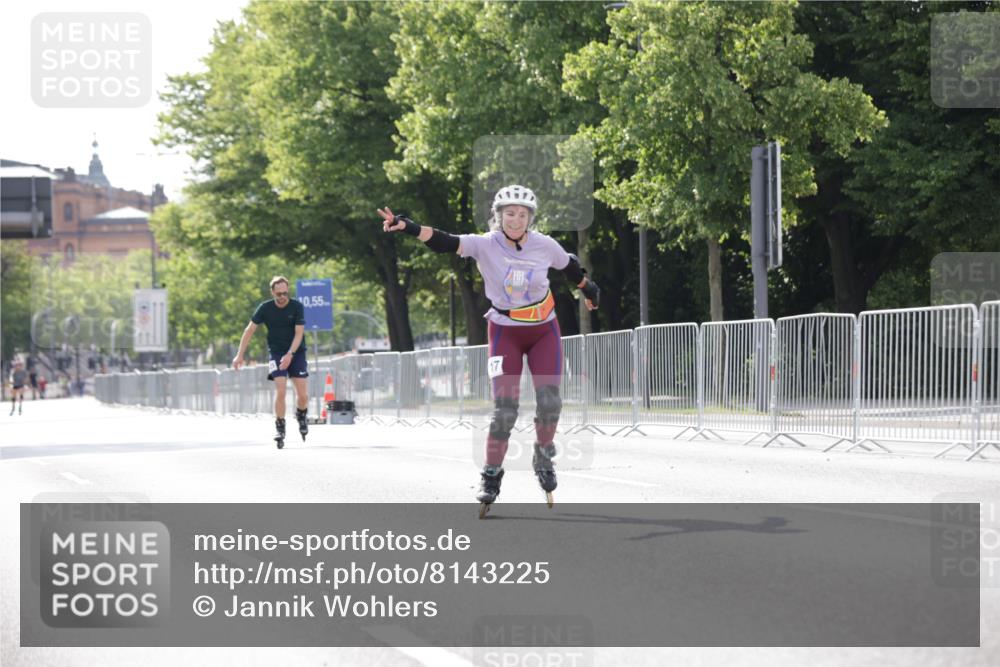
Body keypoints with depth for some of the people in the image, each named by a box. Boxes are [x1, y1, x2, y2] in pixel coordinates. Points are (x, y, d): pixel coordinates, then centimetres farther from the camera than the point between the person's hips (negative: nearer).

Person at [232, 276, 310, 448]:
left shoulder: (297, 306, -11)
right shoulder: (265, 308, -9)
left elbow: (299, 333, -15)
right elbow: (249, 330, -2)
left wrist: (290, 354, -27)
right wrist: (240, 355, -5)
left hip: (296, 352, 0)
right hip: (276, 353, 0)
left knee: (303, 394, -4)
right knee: (280, 390, -17)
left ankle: (301, 415, 29)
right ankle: (280, 428, -5)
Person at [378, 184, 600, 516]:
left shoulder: (545, 246, -10)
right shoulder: (485, 245, -16)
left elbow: (569, 266, 10)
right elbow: (445, 242, -29)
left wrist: (588, 288, 28)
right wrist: (407, 226, -46)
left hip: (544, 331, 2)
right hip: (505, 332, -2)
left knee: (549, 401, -10)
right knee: (505, 408, -10)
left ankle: (544, 457, 17)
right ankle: (491, 475, 4)